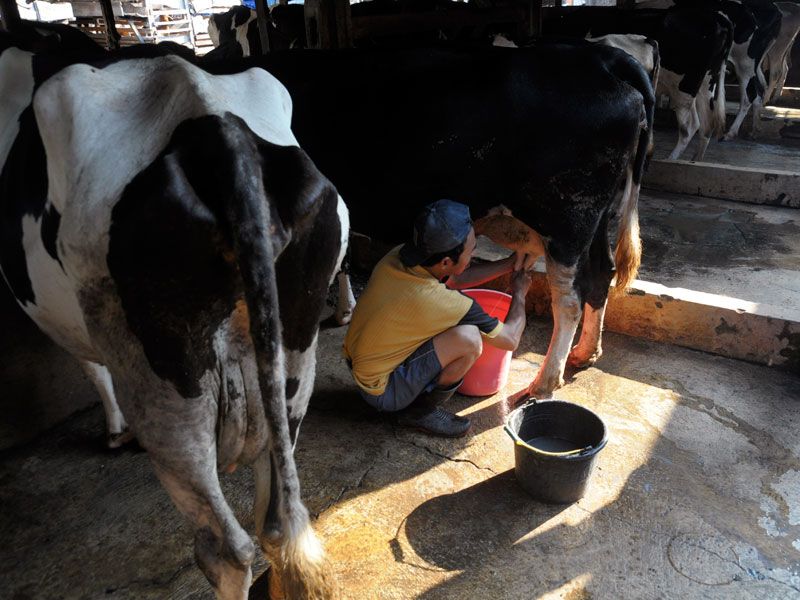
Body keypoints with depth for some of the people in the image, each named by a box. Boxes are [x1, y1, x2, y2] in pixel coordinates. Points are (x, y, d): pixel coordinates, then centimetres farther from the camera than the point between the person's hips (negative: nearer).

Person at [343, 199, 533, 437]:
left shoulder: (397, 257, -11)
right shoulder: (441, 302, -30)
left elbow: (456, 278, 10)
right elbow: (511, 339, -13)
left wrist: (511, 263, 11)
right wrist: (519, 293, 4)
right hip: (382, 391, -8)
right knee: (469, 338, -24)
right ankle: (421, 410, -1)